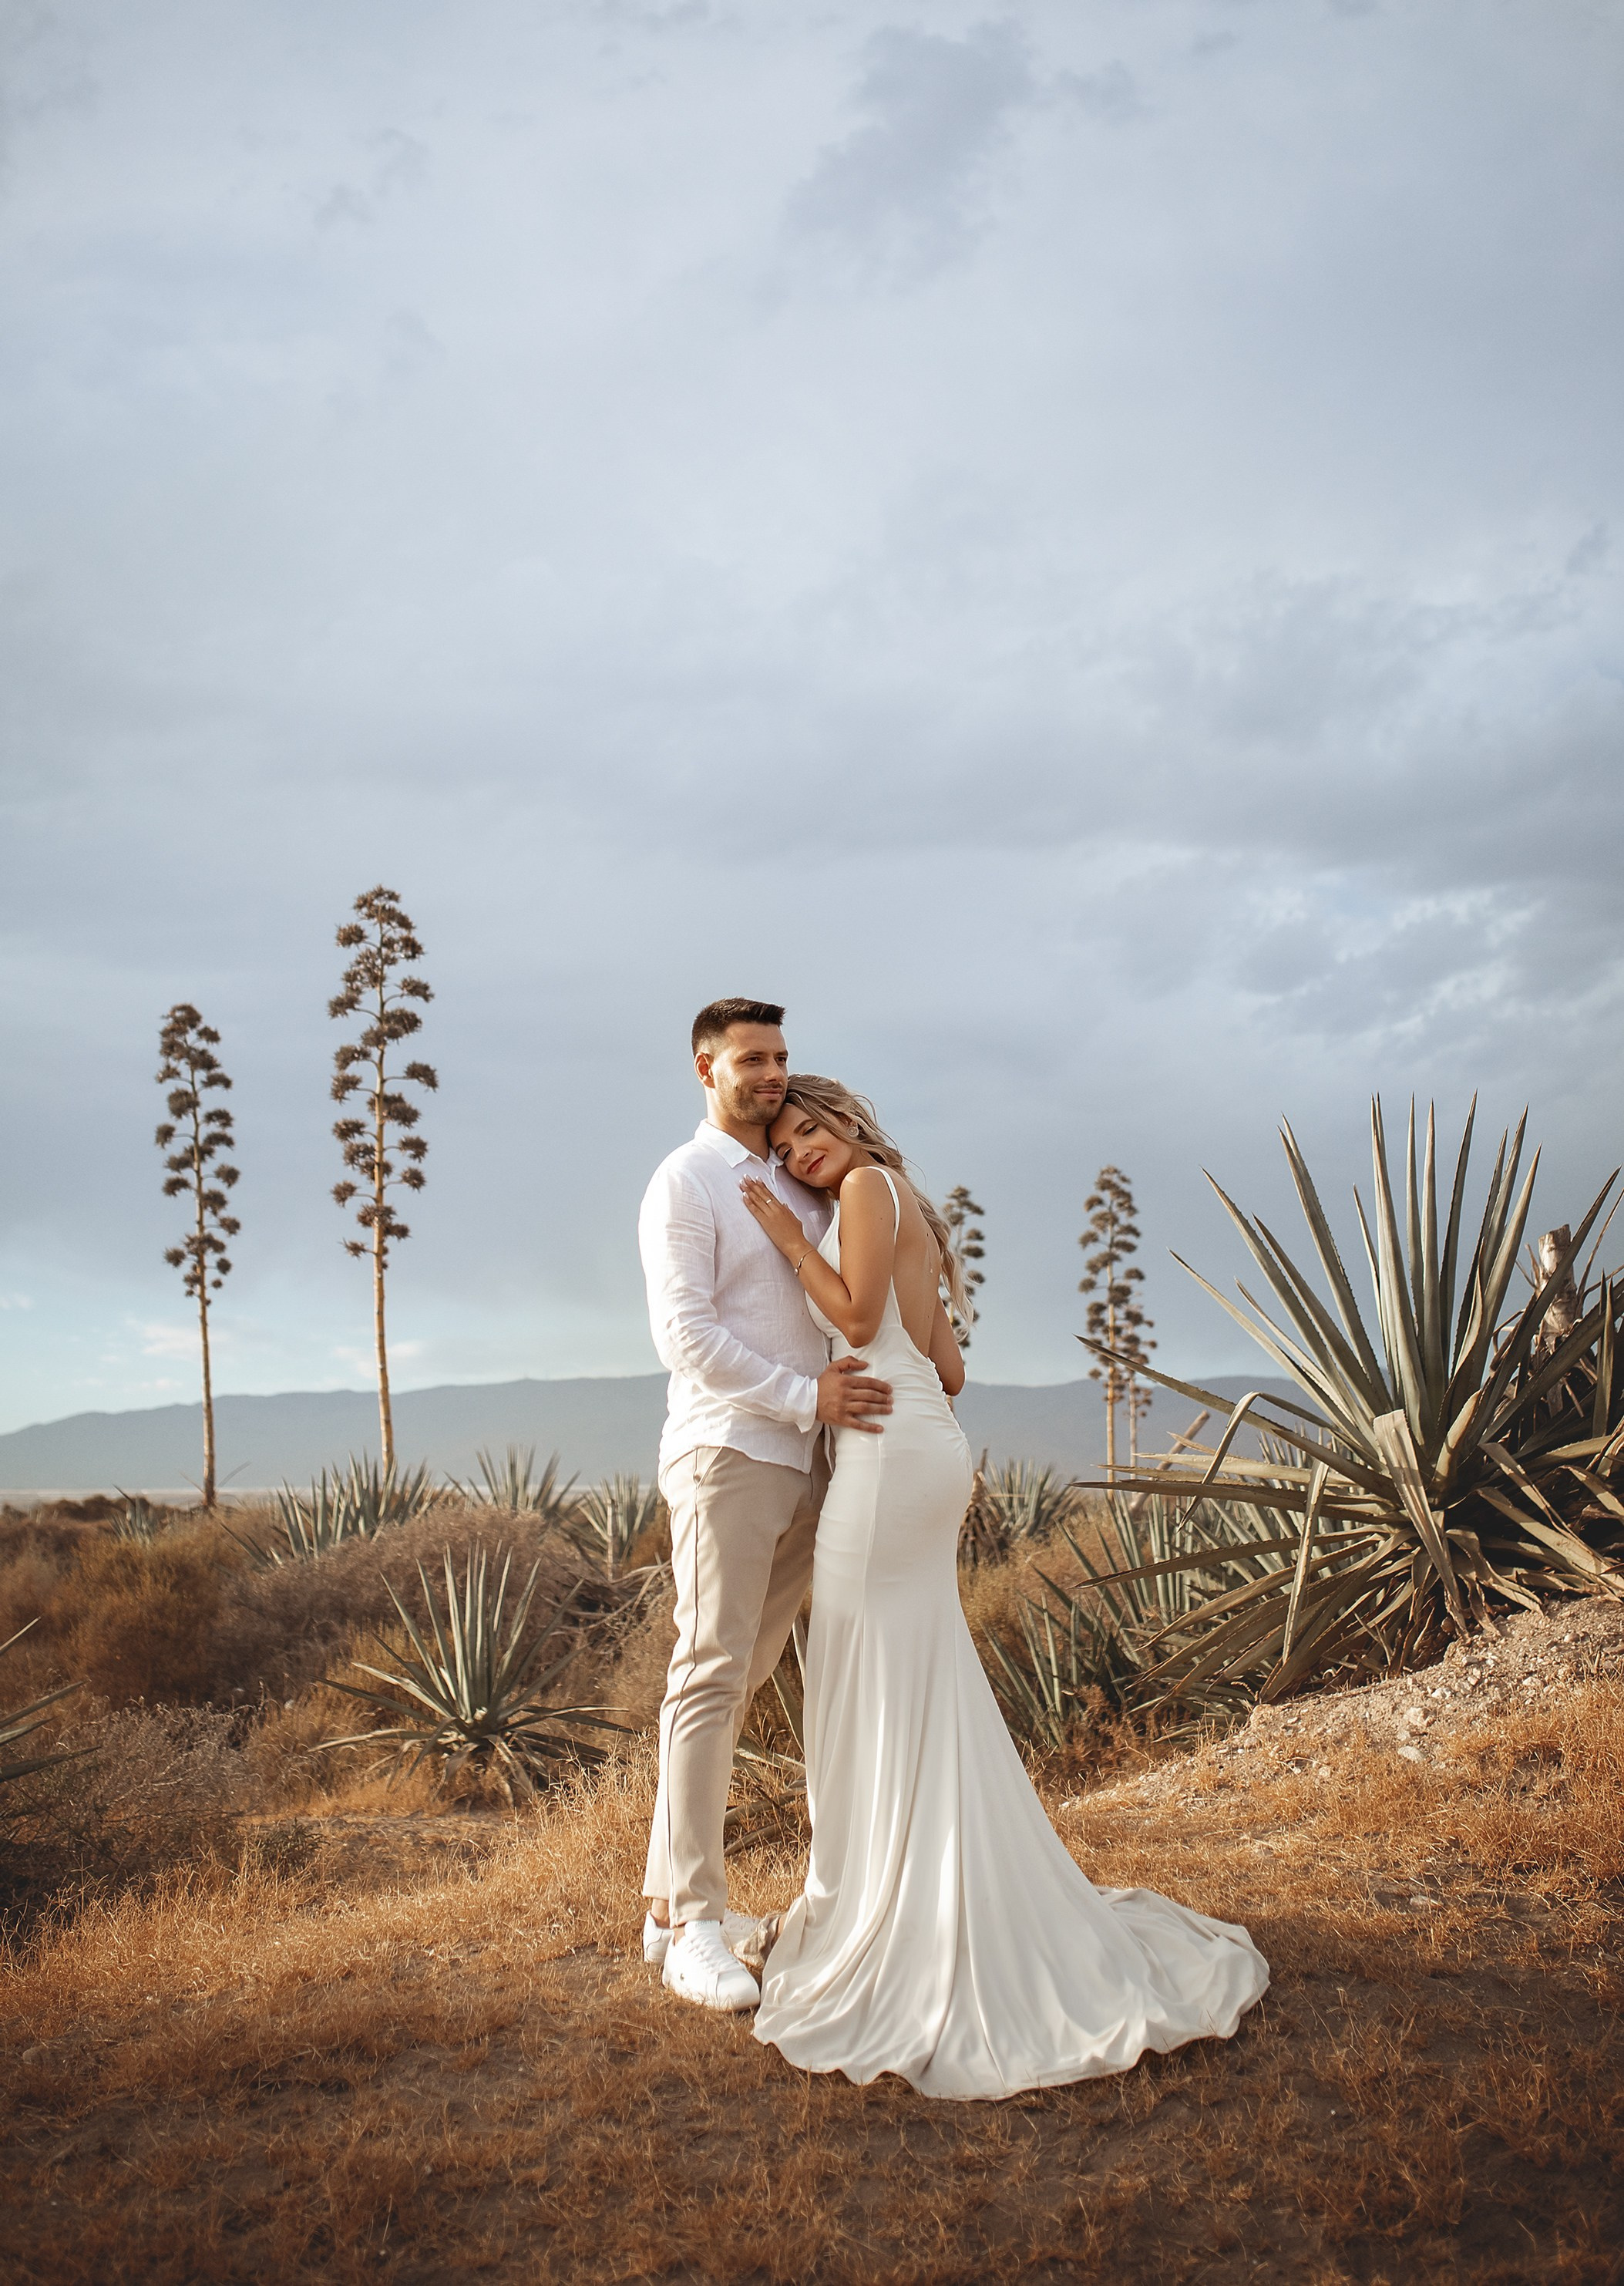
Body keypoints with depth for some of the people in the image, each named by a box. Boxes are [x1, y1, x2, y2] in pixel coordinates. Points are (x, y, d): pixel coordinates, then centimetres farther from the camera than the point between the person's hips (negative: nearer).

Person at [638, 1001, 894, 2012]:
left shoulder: (798, 1186, 19)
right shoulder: (685, 1182, -3)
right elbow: (686, 1334, -13)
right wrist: (805, 1396, -17)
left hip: (806, 1464, 7)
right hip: (728, 1455, -7)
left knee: (744, 1679, 8)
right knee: (711, 1675, -7)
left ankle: (672, 1893, 17)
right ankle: (692, 1925, -3)